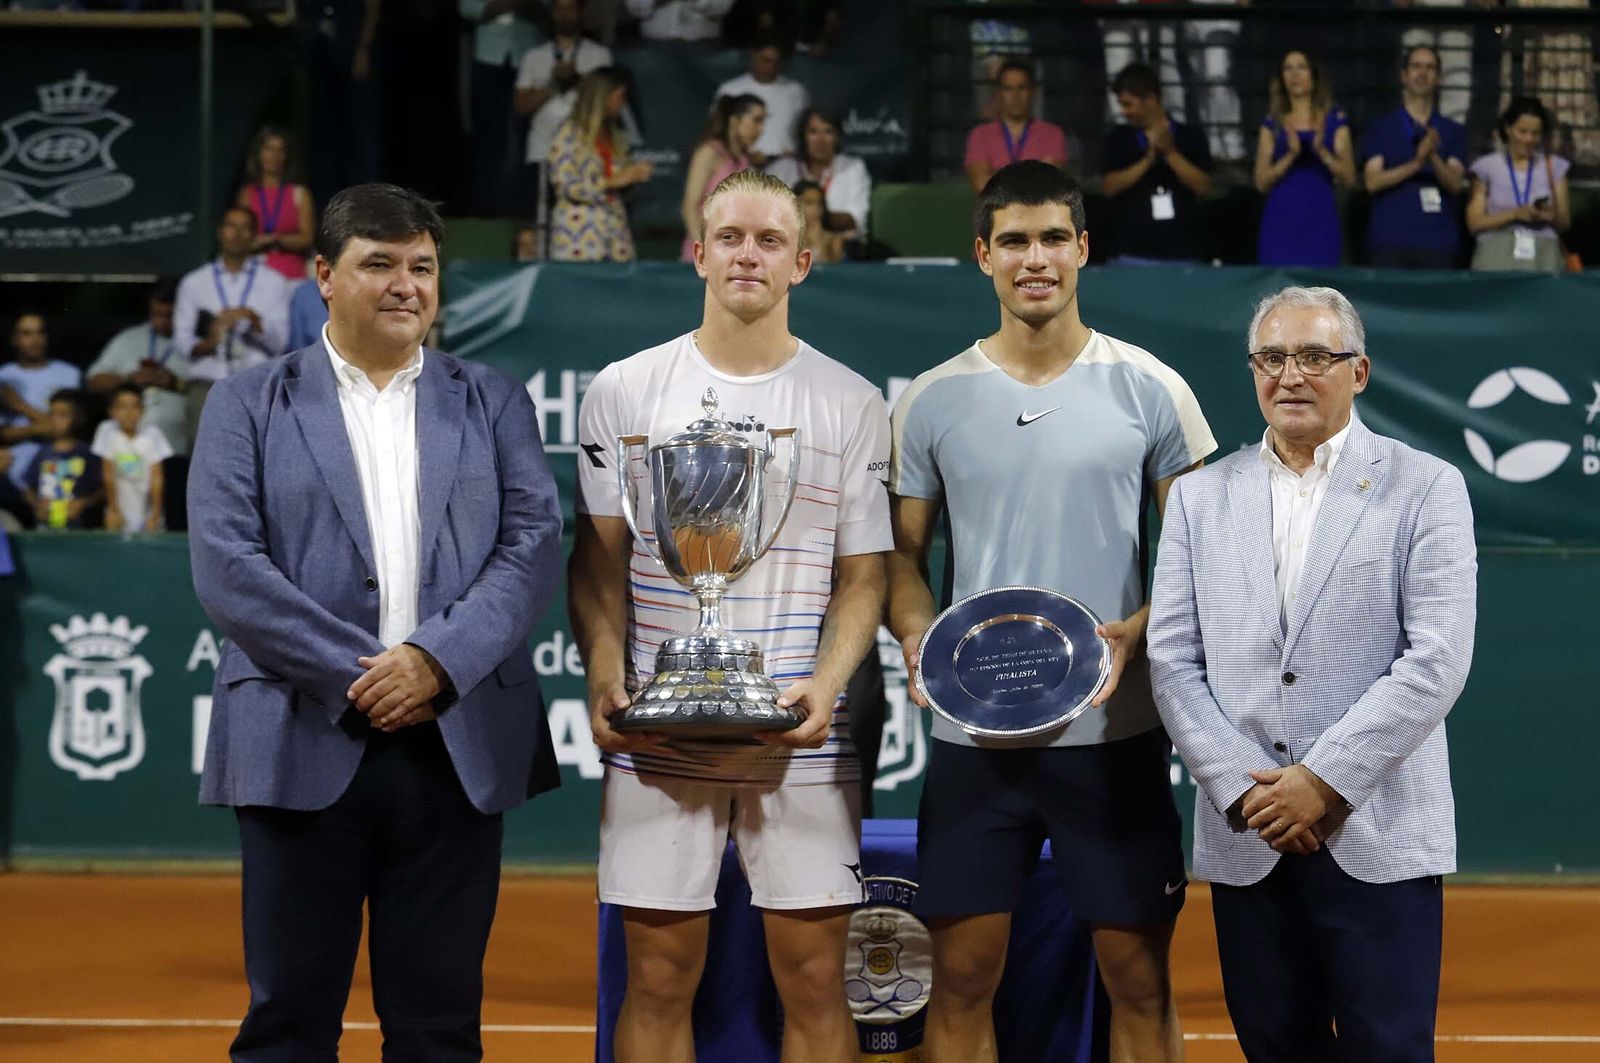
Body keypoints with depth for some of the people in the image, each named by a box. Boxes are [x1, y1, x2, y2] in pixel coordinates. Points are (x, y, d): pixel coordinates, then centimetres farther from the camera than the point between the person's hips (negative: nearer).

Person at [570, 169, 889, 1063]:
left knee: (815, 981, 1)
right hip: (658, 736, 0)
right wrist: (605, 678, -9)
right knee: (659, 979, 3)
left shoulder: (852, 404, 6)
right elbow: (599, 557, 6)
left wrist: (826, 685, -12)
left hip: (800, 734, 0)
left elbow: (863, 574, 5)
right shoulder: (625, 392, 7)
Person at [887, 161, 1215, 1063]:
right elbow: (905, 553, 11)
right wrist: (916, 634, -9)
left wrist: (1133, 636, -15)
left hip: (1115, 732, -1)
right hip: (974, 733, 1)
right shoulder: (932, 402, 5)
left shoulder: (1152, 391, 0)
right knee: (962, 980, 4)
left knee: (1141, 981, 4)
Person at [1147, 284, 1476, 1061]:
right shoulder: (1200, 497, 11)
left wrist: (1326, 780, -13)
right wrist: (1244, 789, -7)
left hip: (1379, 837, -3)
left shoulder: (1425, 489, 2)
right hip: (1245, 837, 3)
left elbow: (1438, 660, -7)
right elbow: (1172, 661, 6)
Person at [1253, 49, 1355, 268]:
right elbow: (1261, 182, 1)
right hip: (1280, 222, 1)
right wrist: (1291, 155, -15)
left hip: (1320, 223, 0)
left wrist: (1322, 151, -17)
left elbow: (1349, 178, 0)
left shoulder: (1334, 120, 8)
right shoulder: (1272, 123, 10)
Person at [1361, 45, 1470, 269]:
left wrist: (1433, 158, -19)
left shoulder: (1454, 132, 13)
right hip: (1389, 242, -1)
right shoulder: (1381, 129, 10)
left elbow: (1455, 183, 1)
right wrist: (1415, 164, -16)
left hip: (1438, 243, 1)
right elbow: (1373, 182, -2)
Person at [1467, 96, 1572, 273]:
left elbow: (1564, 224, 12)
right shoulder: (1487, 167, 7)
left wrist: (1551, 215, -10)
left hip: (1543, 253, 1)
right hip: (1498, 256, -1)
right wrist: (1515, 214, -12)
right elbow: (1474, 223, 1)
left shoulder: (1554, 166, 11)